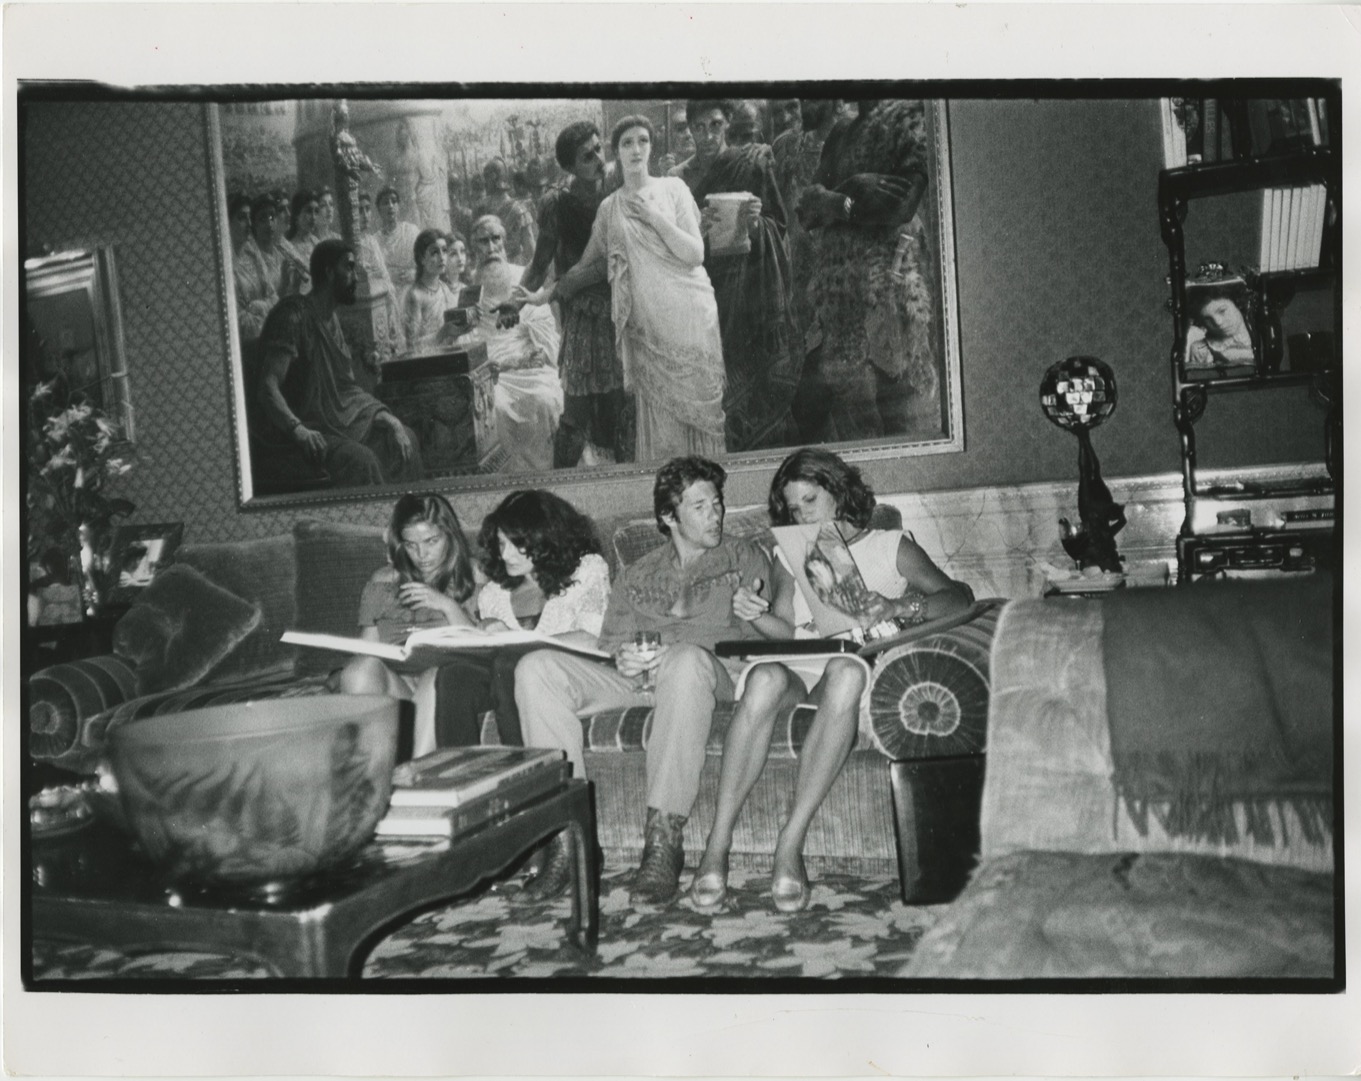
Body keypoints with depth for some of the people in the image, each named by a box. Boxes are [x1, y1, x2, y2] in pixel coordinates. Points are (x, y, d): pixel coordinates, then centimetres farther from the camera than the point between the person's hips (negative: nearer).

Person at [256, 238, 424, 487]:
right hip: (313, 431, -9)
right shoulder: (294, 315, -12)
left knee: (404, 439, -3)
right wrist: (297, 428, -36)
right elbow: (268, 388, -21)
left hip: (347, 418, 9)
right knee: (361, 459, -31)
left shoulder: (333, 318, 17)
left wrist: (384, 415, 2)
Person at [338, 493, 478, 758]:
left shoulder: (472, 577, 12)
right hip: (392, 680, 2)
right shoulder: (383, 581, 19)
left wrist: (448, 606, -9)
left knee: (438, 675, -36)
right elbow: (366, 645, 15)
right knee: (360, 669, -30)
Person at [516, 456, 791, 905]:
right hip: (638, 680, 4)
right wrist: (625, 661, -8)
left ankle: (663, 841, -41)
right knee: (536, 667, -20)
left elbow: (788, 636, 9)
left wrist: (757, 615, -14)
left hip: (713, 673, -3)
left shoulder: (744, 557, 20)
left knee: (686, 657, -41)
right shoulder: (637, 576, 26)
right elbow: (612, 643, 16)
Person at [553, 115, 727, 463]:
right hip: (647, 325, 1)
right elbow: (589, 264, 15)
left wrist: (654, 216, -9)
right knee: (661, 424, -3)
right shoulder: (609, 207, 11)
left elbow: (695, 254, -3)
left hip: (691, 316, -1)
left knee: (698, 412, -1)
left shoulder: (673, 187, 6)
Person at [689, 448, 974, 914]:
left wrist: (899, 606, -17)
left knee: (846, 672, -39)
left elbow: (959, 596, 2)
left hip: (855, 658, -2)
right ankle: (718, 845, -36)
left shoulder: (891, 546, 19)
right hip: (794, 667, 2)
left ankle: (790, 844, -38)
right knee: (765, 677, -36)